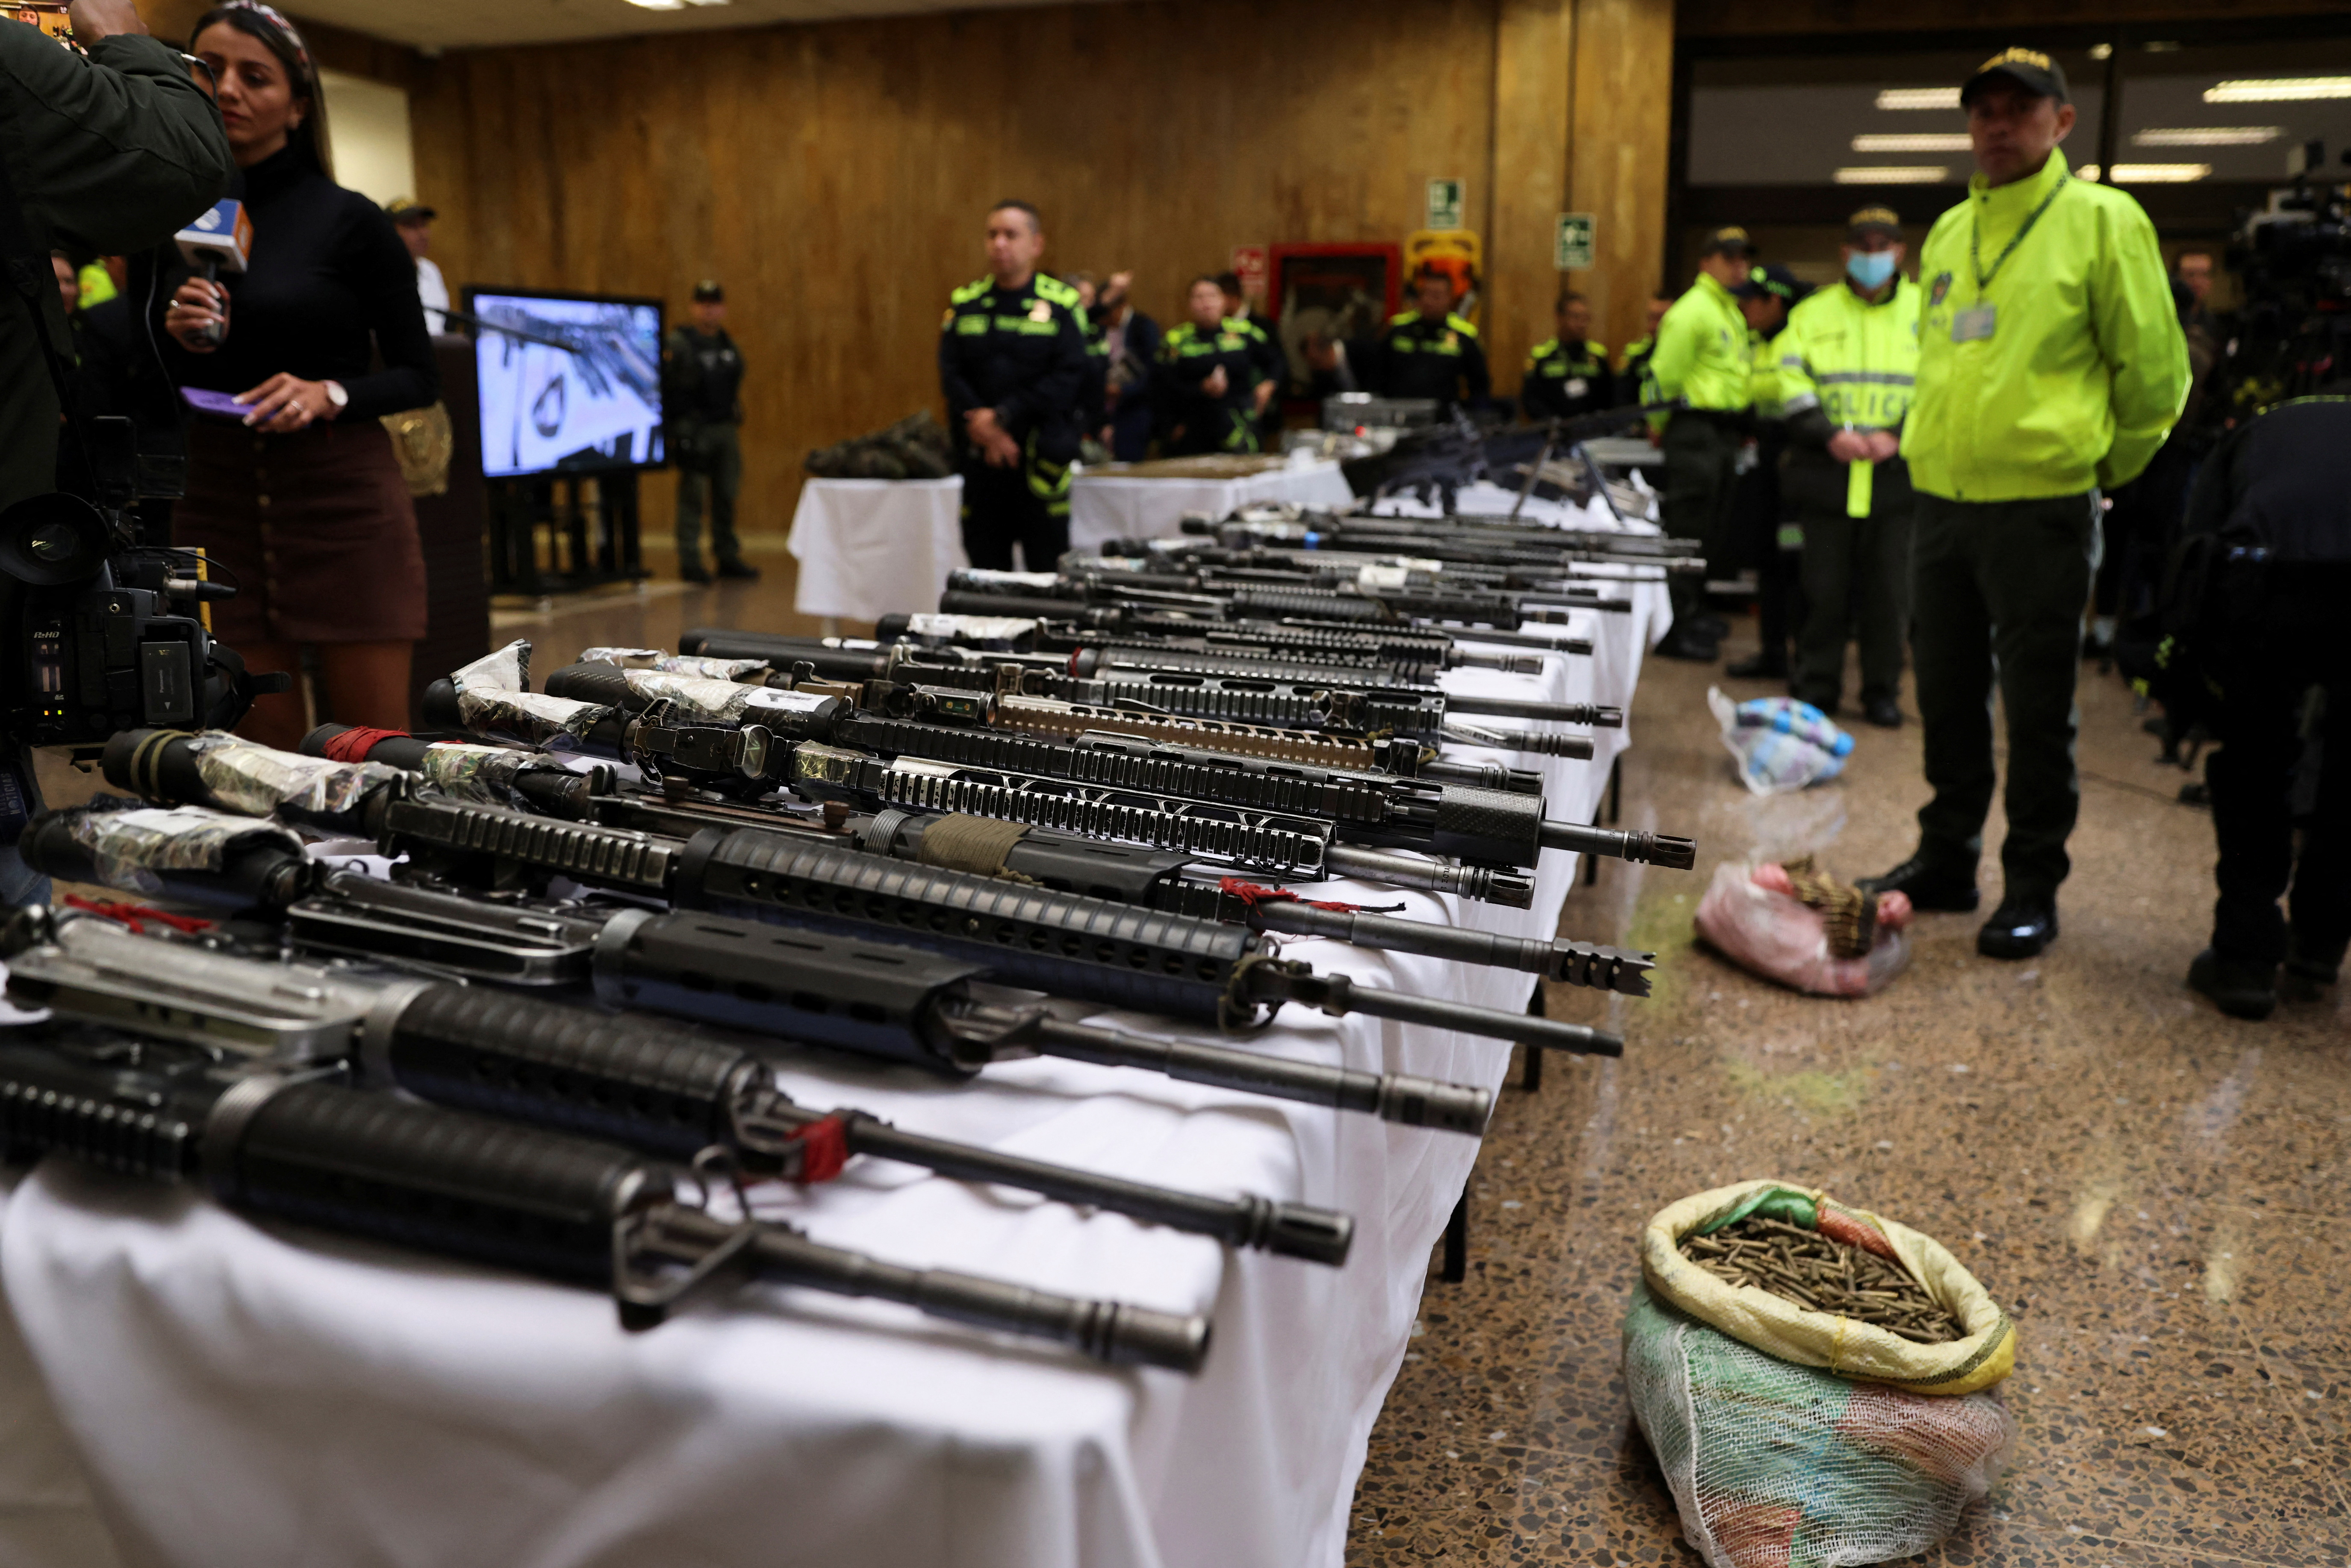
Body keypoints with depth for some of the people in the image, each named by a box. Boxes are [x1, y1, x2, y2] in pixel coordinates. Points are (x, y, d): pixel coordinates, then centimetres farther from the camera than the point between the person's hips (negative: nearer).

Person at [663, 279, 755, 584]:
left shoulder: (729, 347, 15)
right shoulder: (678, 345, -7)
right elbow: (665, 390, -11)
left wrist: (736, 425, 17)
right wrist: (672, 433, -16)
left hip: (725, 429, 6)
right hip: (694, 430, -6)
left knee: (727, 494, 8)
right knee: (693, 496, -4)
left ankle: (728, 557, 17)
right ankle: (690, 561, 1)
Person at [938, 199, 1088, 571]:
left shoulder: (1060, 303, 1)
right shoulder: (965, 303, 11)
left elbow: (1068, 376, -9)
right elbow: (950, 373, 4)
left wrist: (1003, 417, -14)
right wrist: (979, 424, -13)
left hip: (1042, 456, -3)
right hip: (980, 455, 3)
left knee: (1048, 567, -2)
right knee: (986, 565, 6)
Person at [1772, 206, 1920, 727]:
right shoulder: (1813, 313, 10)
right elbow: (1794, 386, 3)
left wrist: (1898, 436, -12)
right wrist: (1829, 435, -12)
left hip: (1897, 474, 0)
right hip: (1825, 471, 0)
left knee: (1888, 591, 3)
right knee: (1824, 589, 3)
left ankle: (1883, 691, 14)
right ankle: (1817, 688, 14)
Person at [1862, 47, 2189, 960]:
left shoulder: (2102, 220, -4)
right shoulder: (1947, 233, 13)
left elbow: (2155, 371, -1)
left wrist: (2106, 469, 5)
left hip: (2040, 509, -5)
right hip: (1939, 502, 6)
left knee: (2036, 711, 2)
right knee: (1947, 696, 12)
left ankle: (2033, 889, 13)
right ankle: (1946, 859, 26)